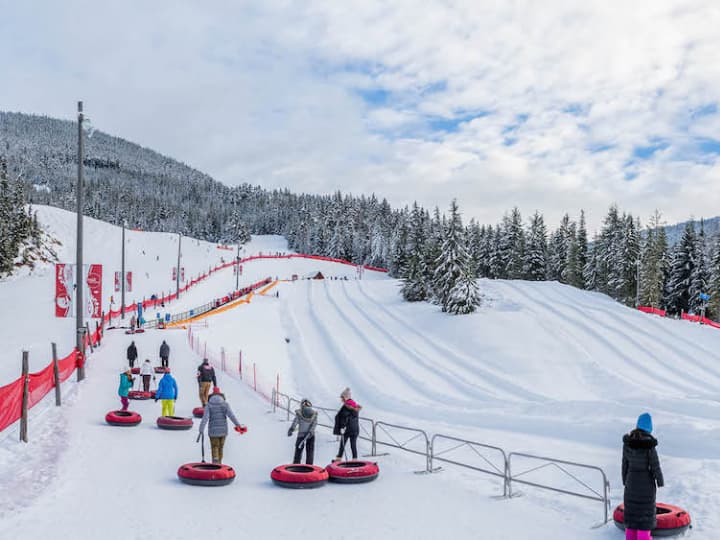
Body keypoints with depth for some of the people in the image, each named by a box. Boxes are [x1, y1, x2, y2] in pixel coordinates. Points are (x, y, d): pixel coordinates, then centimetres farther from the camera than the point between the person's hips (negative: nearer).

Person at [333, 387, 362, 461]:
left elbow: (344, 418, -17)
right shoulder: (356, 406, 12)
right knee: (353, 445, 7)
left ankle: (339, 458, 10)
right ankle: (355, 459, 4)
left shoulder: (346, 406, -11)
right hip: (355, 429, 6)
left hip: (348, 428, -6)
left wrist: (342, 427, -17)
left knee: (342, 444, 4)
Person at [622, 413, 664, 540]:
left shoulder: (627, 442, -6)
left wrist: (625, 480, 13)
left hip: (632, 479, 4)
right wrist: (660, 481, 1)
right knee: (646, 510, 8)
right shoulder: (649, 444, -21)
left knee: (631, 508, 15)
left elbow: (625, 463, 2)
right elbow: (655, 465, -14)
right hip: (647, 481, -4)